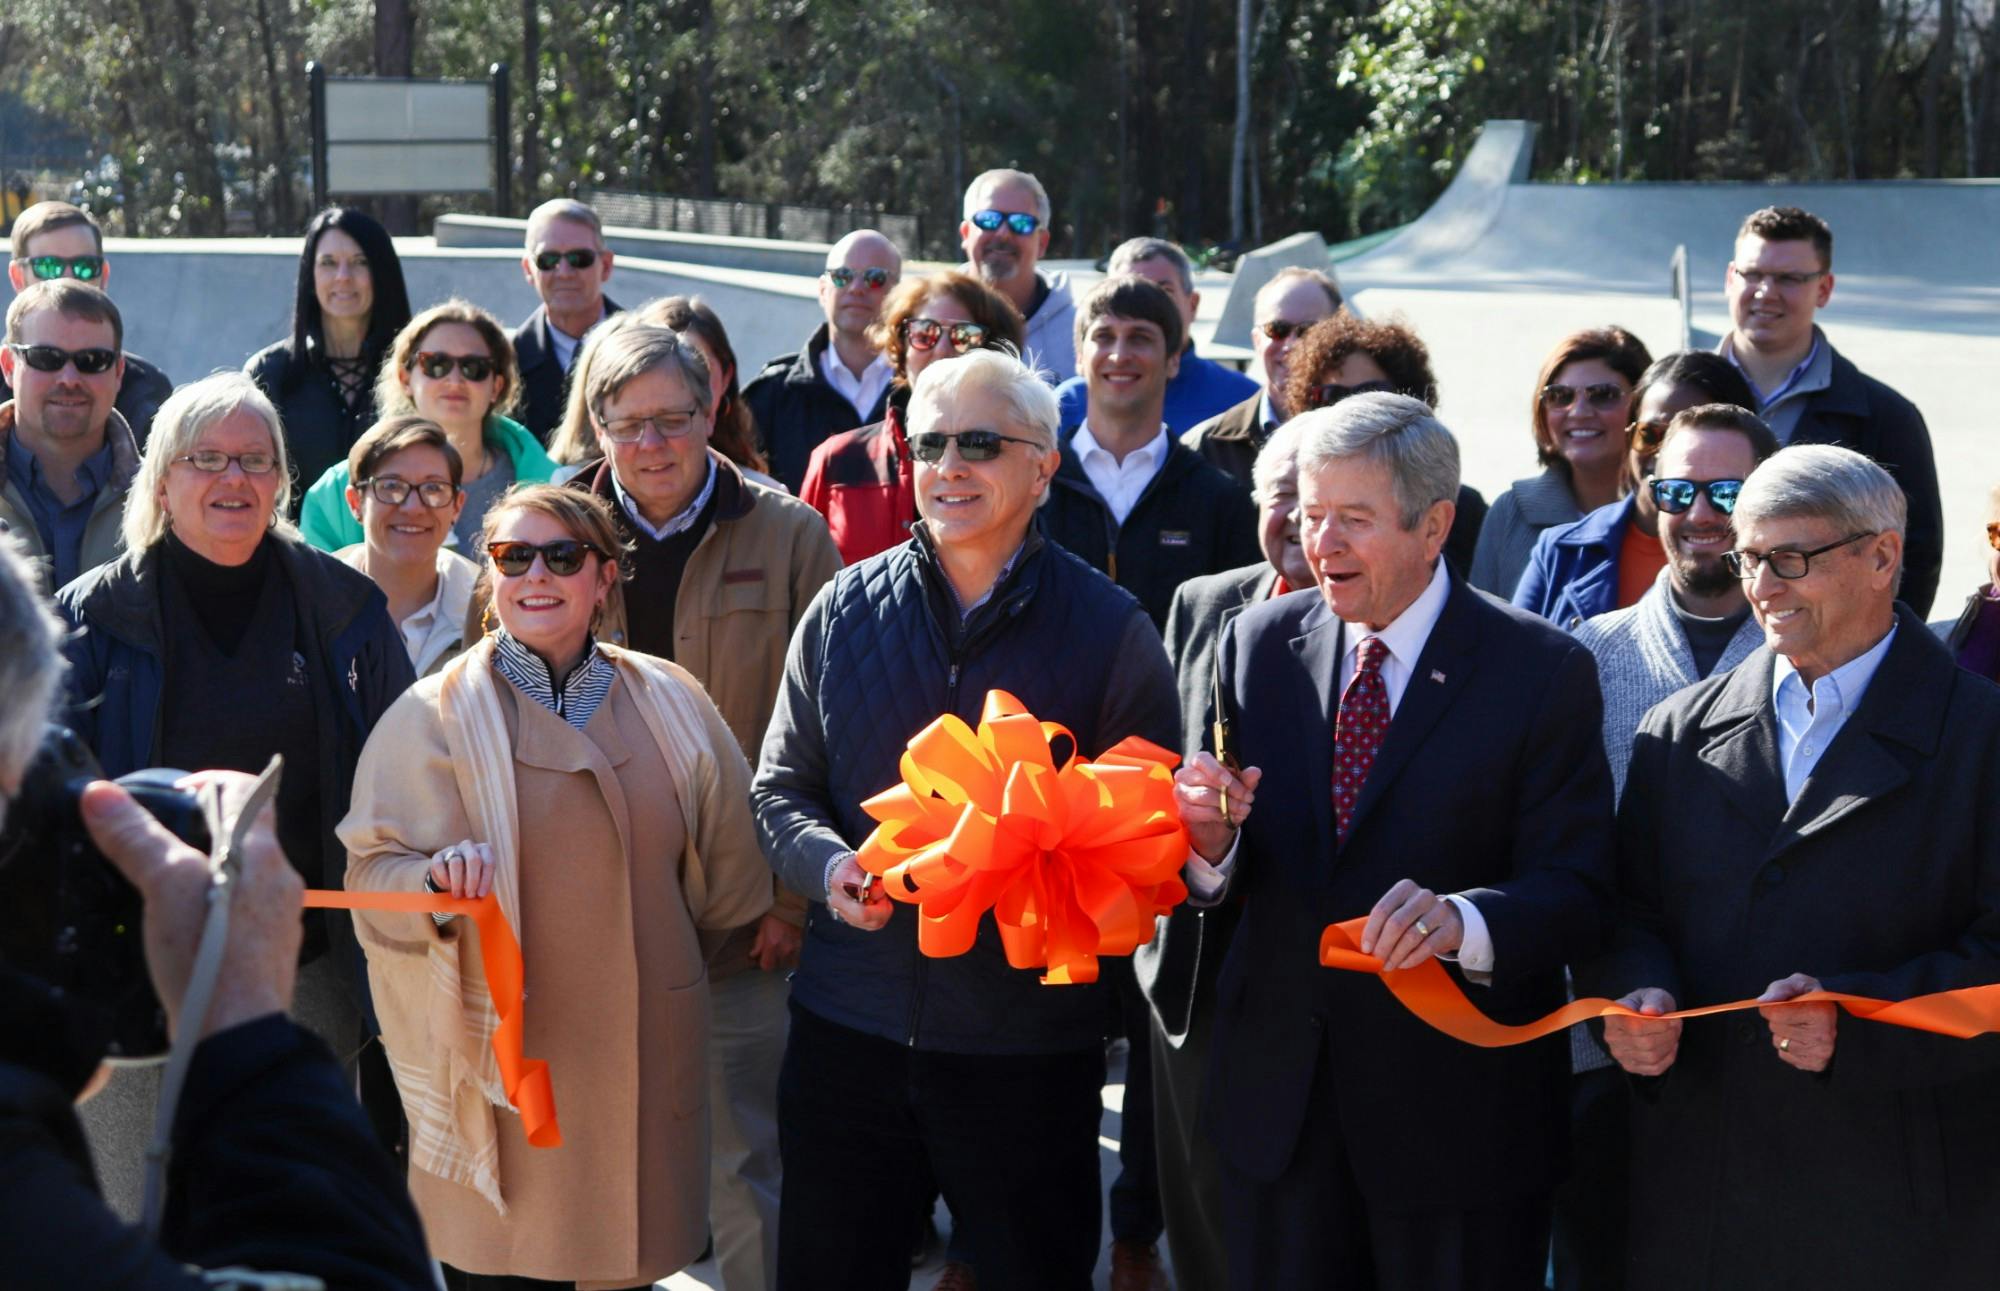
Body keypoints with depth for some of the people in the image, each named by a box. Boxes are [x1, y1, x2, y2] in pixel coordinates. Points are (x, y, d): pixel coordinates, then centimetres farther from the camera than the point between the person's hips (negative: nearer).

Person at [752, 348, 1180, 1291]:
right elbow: (781, 789, 10)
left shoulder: (1108, 630, -2)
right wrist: (829, 865, -12)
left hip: (1031, 1045, -2)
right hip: (847, 1028, 2)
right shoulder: (843, 611, 6)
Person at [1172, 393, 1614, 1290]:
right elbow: (1228, 874, 5)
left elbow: (1575, 894, -15)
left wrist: (1463, 920, -35)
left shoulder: (1543, 673, -10)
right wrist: (1209, 837, -19)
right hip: (1277, 1095, 4)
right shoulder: (1257, 645, 2)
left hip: (1457, 1112, -3)